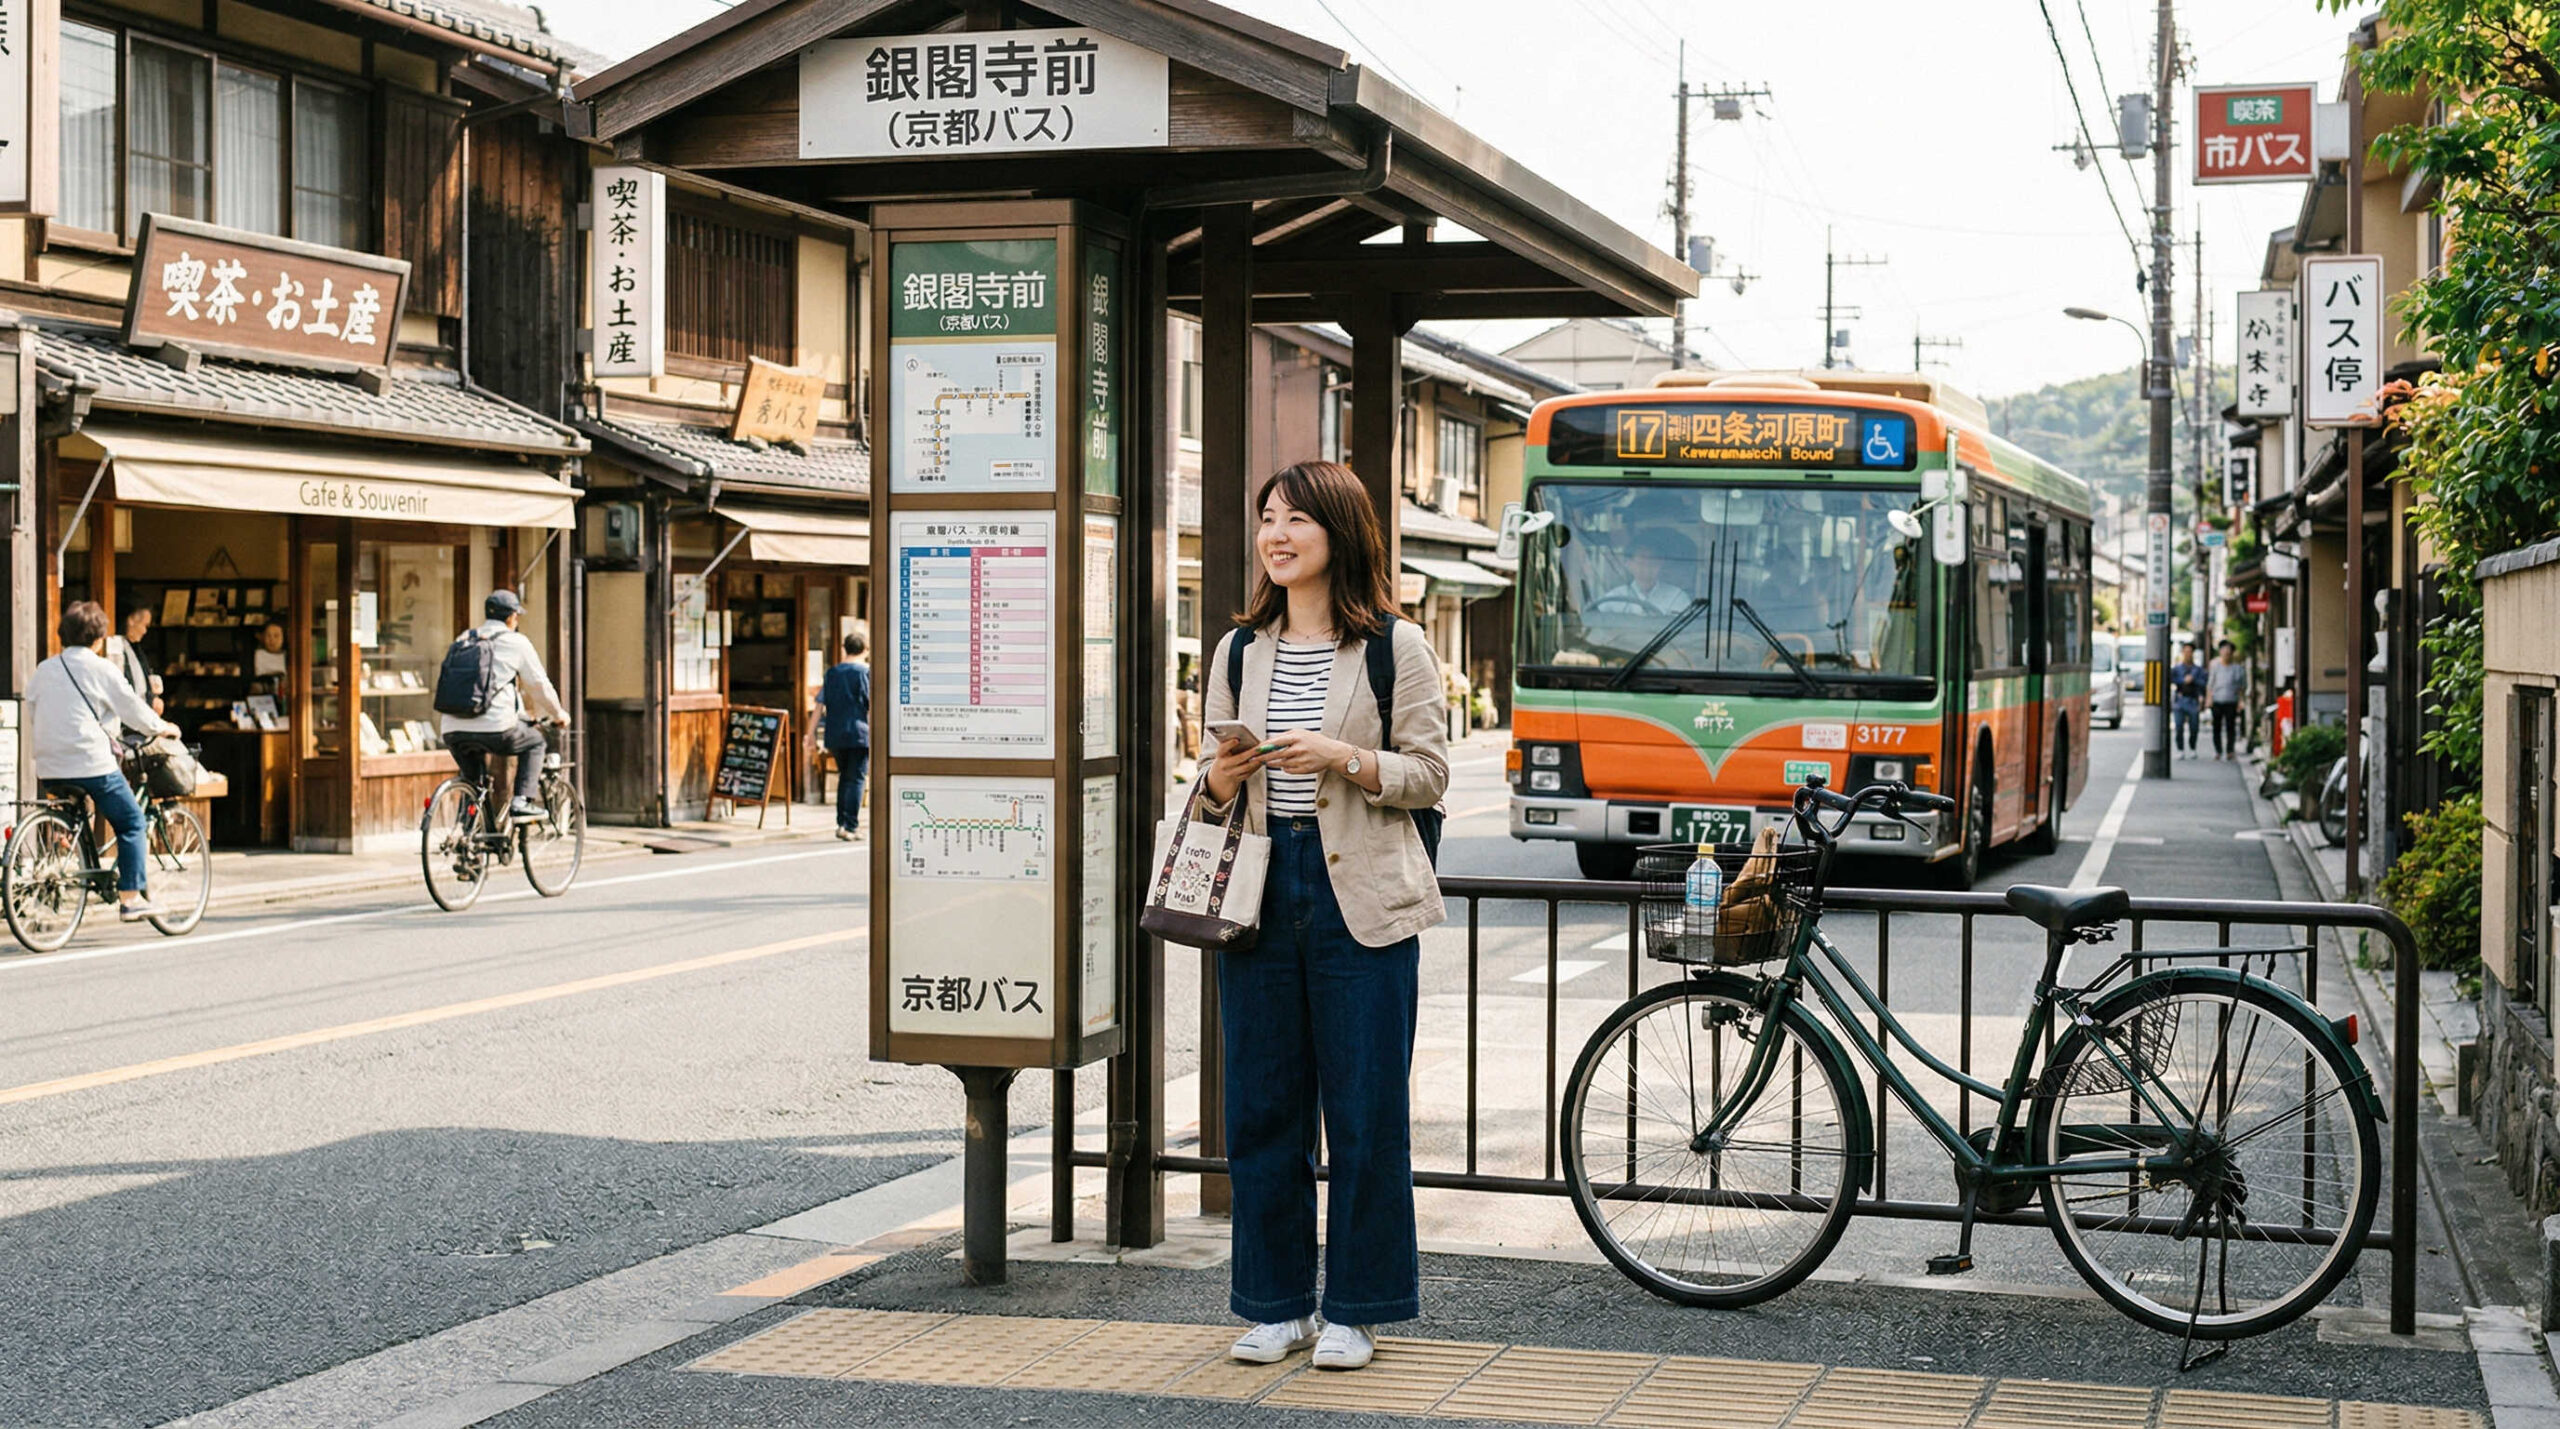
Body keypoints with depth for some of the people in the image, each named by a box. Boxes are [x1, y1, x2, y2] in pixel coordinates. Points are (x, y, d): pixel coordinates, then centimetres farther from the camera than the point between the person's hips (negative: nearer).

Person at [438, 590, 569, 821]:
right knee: (534, 742, 22)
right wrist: (558, 713, 31)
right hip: (495, 727, -5)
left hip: (453, 731, 5)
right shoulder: (516, 642, 8)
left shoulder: (463, 640, 22)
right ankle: (522, 801, 7)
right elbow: (539, 684, 14)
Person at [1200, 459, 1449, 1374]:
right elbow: (1213, 794, 16)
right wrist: (1222, 779, -7)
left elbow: (1429, 774, -2)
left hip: (1360, 899, -4)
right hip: (1261, 892, 4)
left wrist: (1343, 759, -17)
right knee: (1261, 1108, 6)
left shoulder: (1395, 647, 1)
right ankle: (1277, 1305, 18)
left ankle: (1352, 1309, 12)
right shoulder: (1238, 650, 13)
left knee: (1365, 1111, 0)